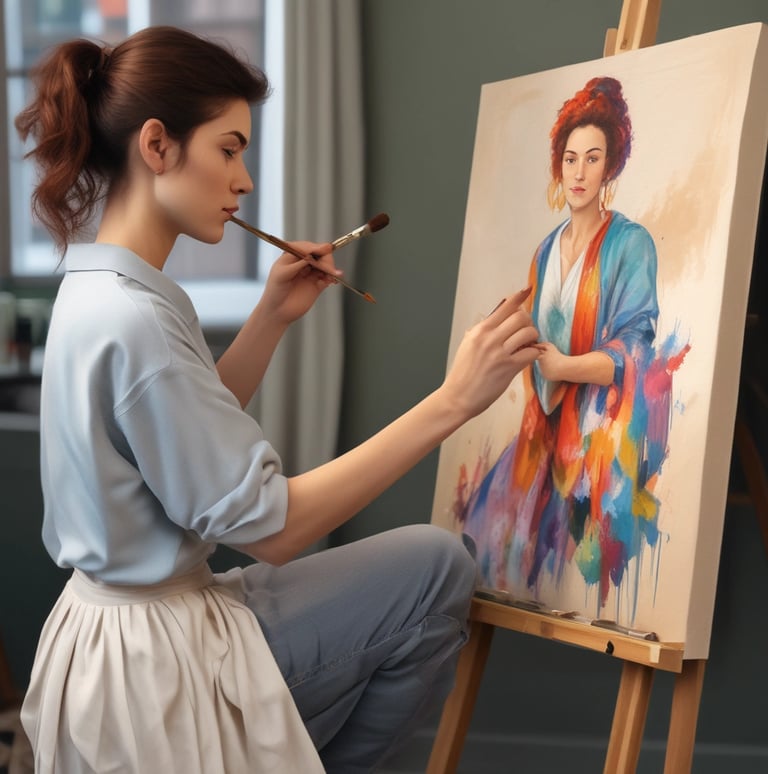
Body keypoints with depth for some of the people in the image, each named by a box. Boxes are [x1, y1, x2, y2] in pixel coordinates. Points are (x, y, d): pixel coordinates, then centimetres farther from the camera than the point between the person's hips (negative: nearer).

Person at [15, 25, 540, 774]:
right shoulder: (132, 319, -26)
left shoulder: (96, 287, 5)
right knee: (435, 567, -2)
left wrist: (273, 316, 7)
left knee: (435, 565, 16)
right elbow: (269, 526, -25)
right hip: (154, 662, -9)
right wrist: (452, 399, -26)